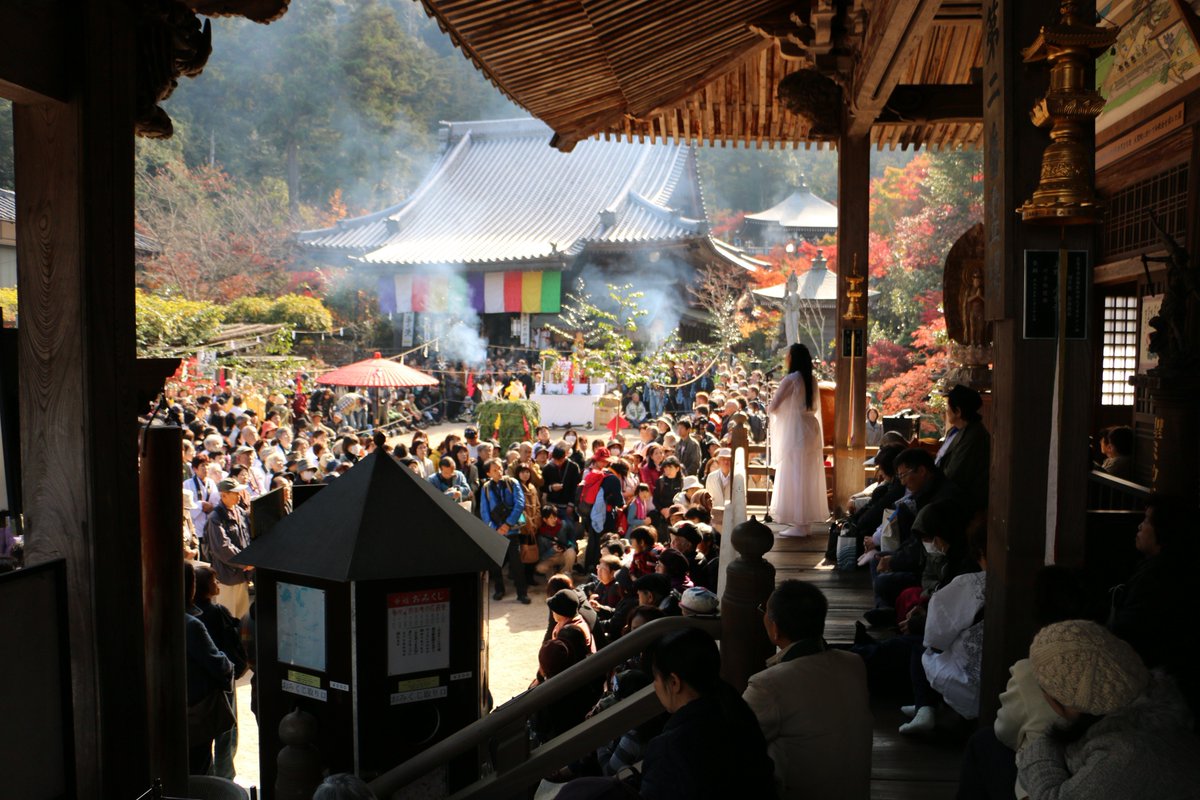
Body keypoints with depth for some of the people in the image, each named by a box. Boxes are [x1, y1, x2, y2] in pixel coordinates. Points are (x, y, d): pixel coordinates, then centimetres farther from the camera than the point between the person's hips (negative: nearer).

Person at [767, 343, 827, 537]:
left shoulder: (790, 379, -13)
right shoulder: (811, 380, 9)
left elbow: (773, 406, -10)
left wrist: (769, 406, 11)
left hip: (795, 432, -8)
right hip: (811, 428, 8)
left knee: (795, 477, -3)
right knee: (808, 477, 12)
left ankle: (799, 524, -1)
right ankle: (805, 520, 20)